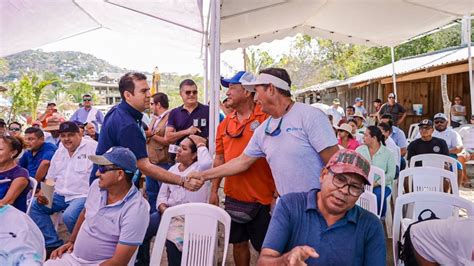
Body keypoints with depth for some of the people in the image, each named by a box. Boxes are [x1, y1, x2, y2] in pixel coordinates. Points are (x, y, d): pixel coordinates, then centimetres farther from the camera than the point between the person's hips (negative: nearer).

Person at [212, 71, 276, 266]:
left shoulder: (267, 118, -10)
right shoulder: (226, 123, 7)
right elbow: (220, 158, 12)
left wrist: (277, 193, -12)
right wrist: (214, 190, 10)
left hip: (262, 198, -5)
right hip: (233, 197, 5)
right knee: (239, 244, 17)